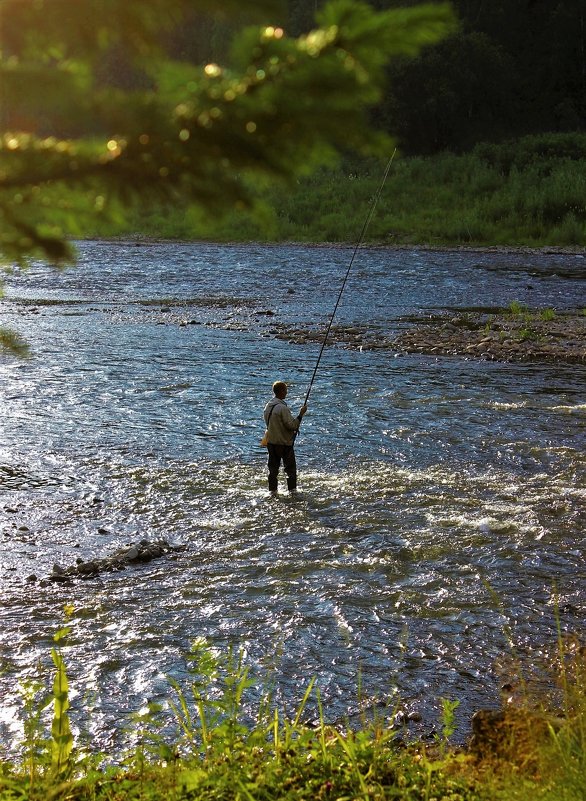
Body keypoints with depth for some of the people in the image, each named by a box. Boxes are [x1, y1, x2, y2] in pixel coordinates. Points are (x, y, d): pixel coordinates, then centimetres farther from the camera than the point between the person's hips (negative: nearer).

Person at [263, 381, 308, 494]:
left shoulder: (268, 406, 5)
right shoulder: (282, 408, -21)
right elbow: (292, 425, -21)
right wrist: (301, 414, -12)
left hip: (271, 441, 7)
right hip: (284, 442, -7)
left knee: (273, 467, 11)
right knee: (290, 467, 6)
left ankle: (272, 490, 13)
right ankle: (292, 489, 9)